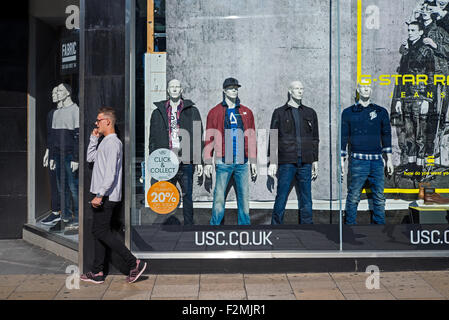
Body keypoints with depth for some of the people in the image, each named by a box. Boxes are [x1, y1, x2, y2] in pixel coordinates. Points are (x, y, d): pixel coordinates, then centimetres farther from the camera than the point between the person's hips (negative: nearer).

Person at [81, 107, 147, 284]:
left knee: (102, 232, -8)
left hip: (107, 197, -10)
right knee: (98, 232, 11)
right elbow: (90, 158, 26)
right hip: (102, 196, 10)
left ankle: (134, 263, -4)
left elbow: (110, 173, -22)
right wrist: (94, 138, 18)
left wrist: (100, 195, -25)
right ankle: (97, 273, 18)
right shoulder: (105, 142, 18)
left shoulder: (113, 143, -14)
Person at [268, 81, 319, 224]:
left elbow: (315, 139, 17)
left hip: (305, 163, 3)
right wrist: (272, 161, -4)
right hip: (286, 162, -3)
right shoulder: (279, 112, 6)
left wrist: (315, 161, 11)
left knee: (306, 201, 5)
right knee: (281, 198, -3)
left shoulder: (310, 113, 14)